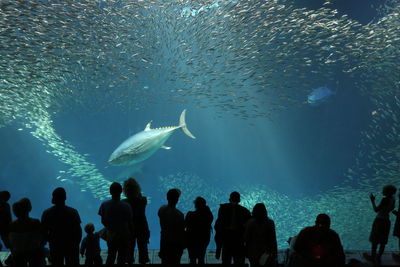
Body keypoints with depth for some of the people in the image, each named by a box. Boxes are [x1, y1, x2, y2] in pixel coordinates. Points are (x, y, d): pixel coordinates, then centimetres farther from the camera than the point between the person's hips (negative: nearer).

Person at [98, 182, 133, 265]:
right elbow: (129, 222, -12)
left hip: (110, 236, 3)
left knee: (111, 255, 22)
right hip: (123, 236, -2)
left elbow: (103, 221, -3)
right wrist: (131, 233, 5)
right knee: (121, 258, 11)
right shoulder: (126, 206, -20)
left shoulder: (104, 205, -13)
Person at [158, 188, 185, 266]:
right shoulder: (178, 215, -29)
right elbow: (181, 231, -21)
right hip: (175, 242, -5)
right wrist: (183, 244, -8)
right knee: (174, 262, 13)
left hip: (164, 240, 6)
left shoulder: (162, 209, -12)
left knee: (165, 260, 22)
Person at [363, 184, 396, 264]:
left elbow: (376, 210, -20)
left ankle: (372, 257, 16)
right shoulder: (392, 199, 0)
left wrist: (372, 201, -10)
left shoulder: (385, 199, -22)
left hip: (379, 221, -7)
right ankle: (378, 257, 22)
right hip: (387, 221, 7)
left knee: (374, 240, 7)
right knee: (383, 241, 13)